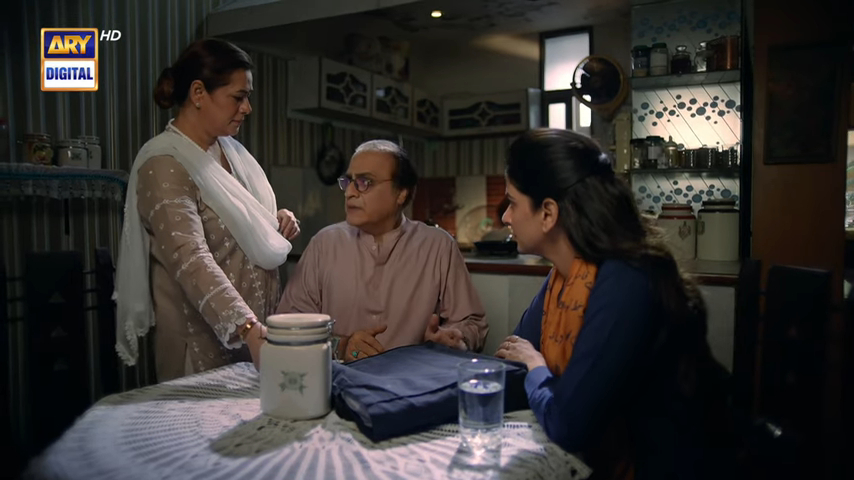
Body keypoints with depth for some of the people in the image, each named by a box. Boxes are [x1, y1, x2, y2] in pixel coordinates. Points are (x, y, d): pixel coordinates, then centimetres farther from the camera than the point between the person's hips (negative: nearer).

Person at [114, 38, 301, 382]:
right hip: (204, 345, -7)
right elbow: (191, 260, -31)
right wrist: (247, 328, -43)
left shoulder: (230, 150, 7)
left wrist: (278, 224, -2)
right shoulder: (165, 166, -18)